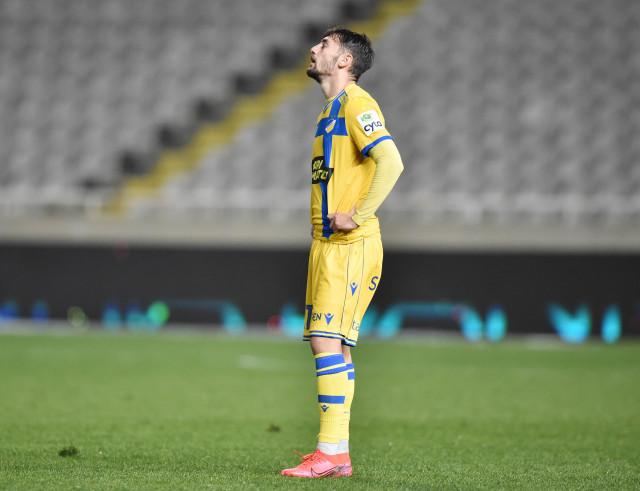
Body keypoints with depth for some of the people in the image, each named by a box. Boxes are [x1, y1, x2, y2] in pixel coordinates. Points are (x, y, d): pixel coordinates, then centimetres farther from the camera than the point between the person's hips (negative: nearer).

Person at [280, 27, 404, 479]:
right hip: (327, 243, 10)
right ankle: (337, 454, 11)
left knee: (327, 341, -14)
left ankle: (331, 451, -14)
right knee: (330, 345, 8)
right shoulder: (331, 109, 20)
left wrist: (358, 216, -22)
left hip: (351, 244, -10)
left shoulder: (356, 103, -10)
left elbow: (391, 162, -22)